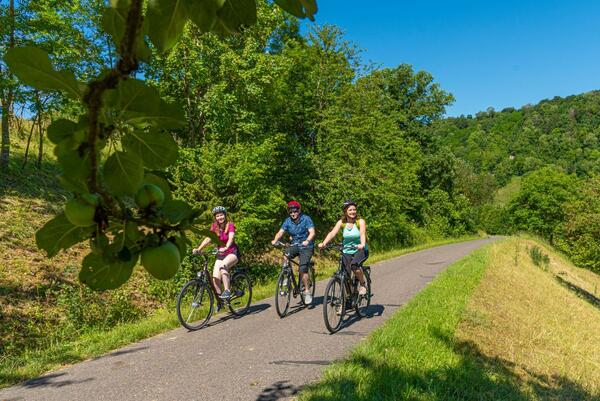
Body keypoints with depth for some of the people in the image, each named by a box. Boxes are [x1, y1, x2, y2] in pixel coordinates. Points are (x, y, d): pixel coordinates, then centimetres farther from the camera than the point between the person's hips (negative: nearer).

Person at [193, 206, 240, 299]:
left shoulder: (230, 225, -9)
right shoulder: (214, 227, 2)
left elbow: (231, 238, -26)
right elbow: (208, 238, -10)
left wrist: (226, 248, -46)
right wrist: (199, 249, -27)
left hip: (232, 253, -4)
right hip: (221, 254, 4)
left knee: (223, 266, -35)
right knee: (215, 278, -13)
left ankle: (227, 291, -26)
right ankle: (219, 298, 4)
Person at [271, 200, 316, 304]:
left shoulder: (306, 219, -10)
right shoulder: (288, 221, 1)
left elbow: (312, 232, -21)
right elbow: (280, 232, -8)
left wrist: (307, 241, -40)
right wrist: (275, 240, -29)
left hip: (306, 247, -4)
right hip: (294, 245, 4)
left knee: (302, 269, -19)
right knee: (285, 256, -26)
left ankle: (307, 291, -3)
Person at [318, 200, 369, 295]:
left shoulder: (360, 221, -8)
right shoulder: (341, 222, -2)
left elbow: (362, 234, -26)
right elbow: (332, 233, -14)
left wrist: (362, 245, -47)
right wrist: (324, 243, -32)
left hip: (360, 250, -3)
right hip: (346, 251, 3)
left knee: (354, 265, -31)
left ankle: (362, 285, -5)